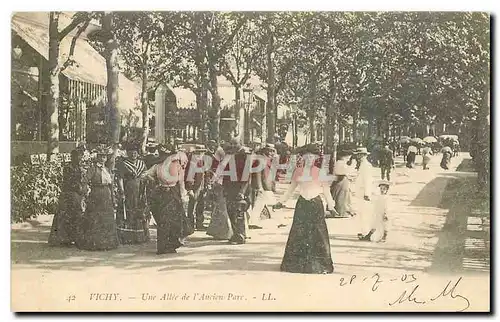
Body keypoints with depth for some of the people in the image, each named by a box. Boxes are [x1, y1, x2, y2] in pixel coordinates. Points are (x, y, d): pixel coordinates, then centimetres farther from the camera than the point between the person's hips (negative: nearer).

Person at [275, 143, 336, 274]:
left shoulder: (319, 171, 0)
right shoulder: (298, 170, 8)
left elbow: (326, 189, 3)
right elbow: (292, 188, 17)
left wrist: (330, 204, -6)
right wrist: (281, 201, 16)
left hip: (316, 203, -3)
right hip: (302, 204, 3)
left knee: (318, 234, -3)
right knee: (298, 234, 2)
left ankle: (320, 265, 3)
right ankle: (297, 263, 11)